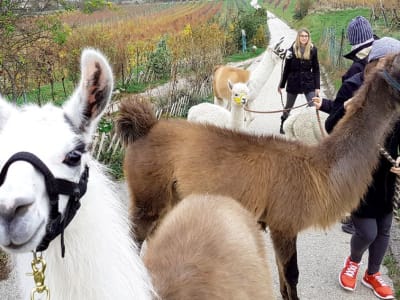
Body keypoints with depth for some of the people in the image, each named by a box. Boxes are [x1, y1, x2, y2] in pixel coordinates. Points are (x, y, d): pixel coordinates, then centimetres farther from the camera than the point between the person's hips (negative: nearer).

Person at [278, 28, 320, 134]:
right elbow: (286, 69, 1)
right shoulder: (292, 49, -4)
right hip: (293, 82, 0)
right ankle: (282, 126, 34)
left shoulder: (313, 49, -2)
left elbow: (316, 69, 1)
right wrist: (281, 85, 4)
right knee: (288, 107, 14)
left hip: (308, 83, 0)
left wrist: (317, 87, -4)